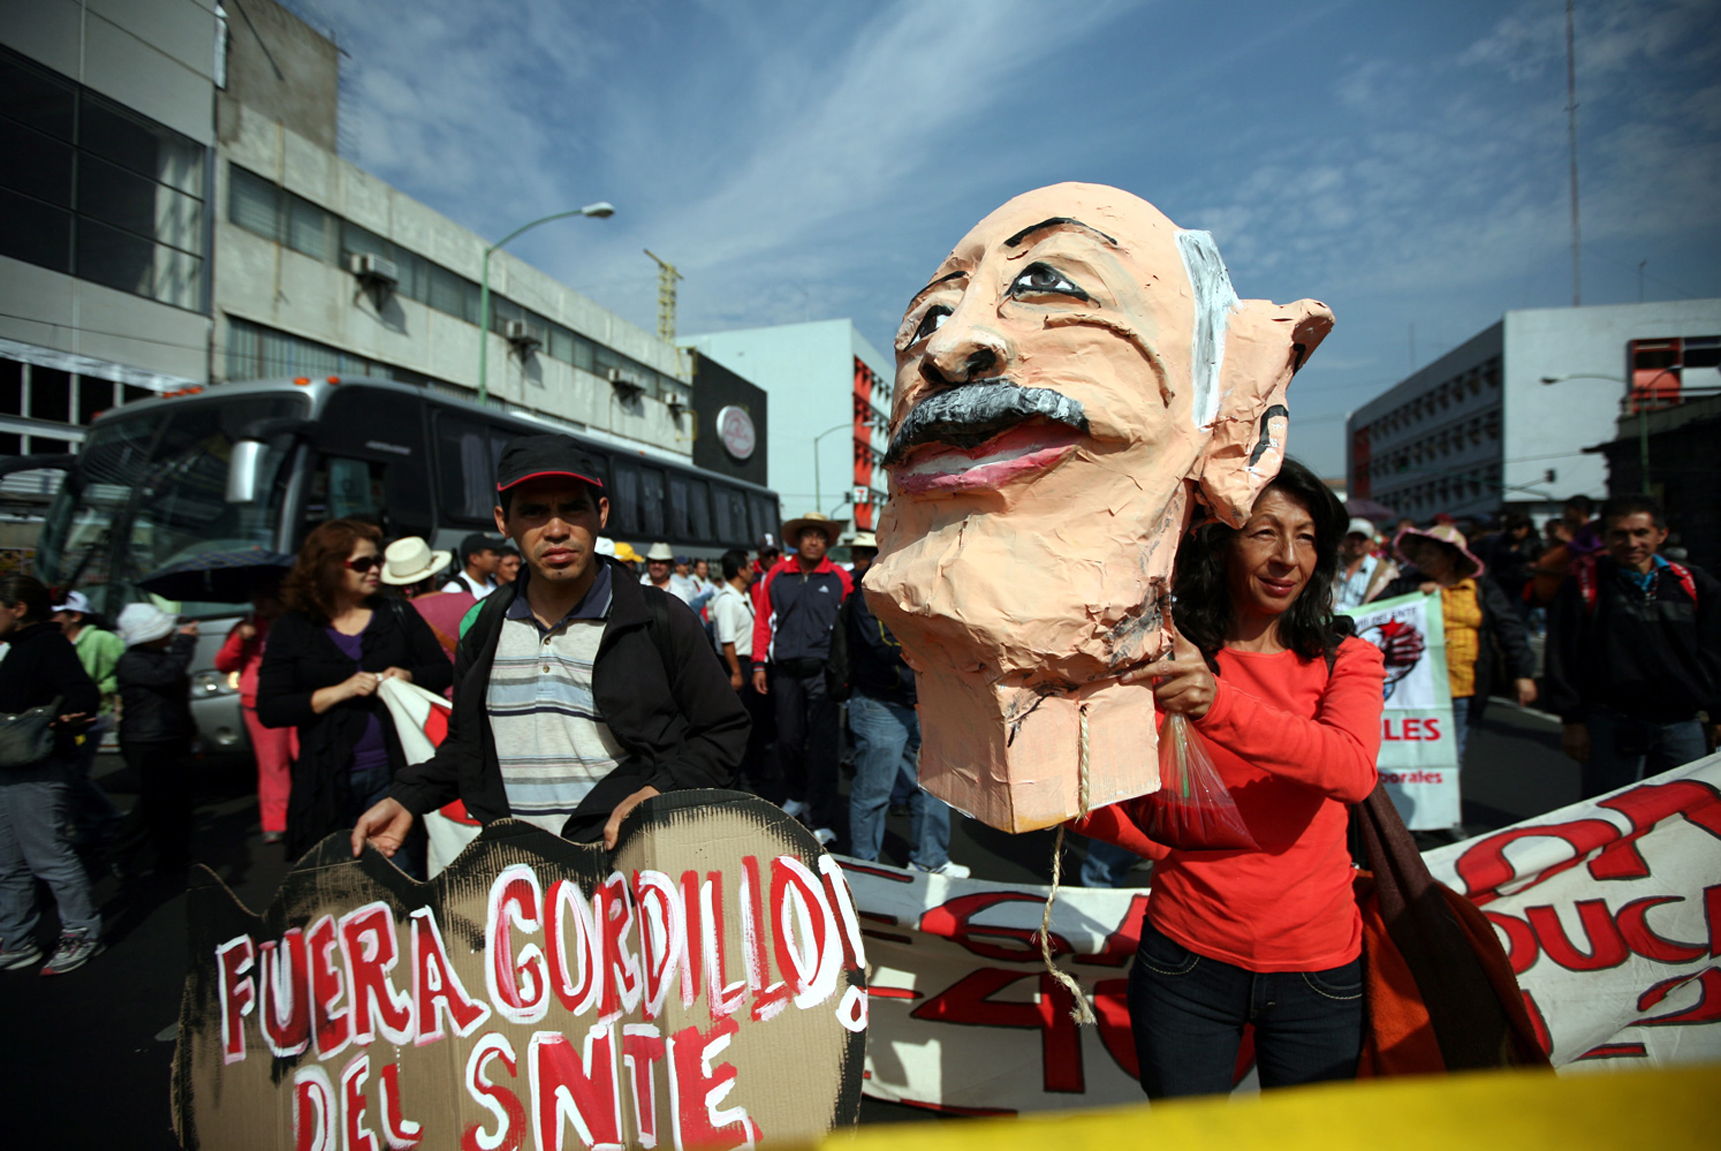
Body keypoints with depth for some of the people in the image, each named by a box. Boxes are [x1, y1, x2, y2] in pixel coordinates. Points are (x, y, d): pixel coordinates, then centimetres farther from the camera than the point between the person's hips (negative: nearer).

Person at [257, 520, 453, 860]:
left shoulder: (397, 614, 7)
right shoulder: (293, 630, 3)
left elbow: (443, 671, 8)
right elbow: (269, 710, -3)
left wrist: (409, 676, -12)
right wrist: (339, 692, -15)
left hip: (393, 771, 1)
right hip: (329, 781, -1)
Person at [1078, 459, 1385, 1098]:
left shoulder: (1346, 660, -3)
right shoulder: (1164, 665, -4)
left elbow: (1353, 771, -25)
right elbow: (1099, 812, -4)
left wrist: (1219, 702, -40)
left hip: (1314, 968, 1)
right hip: (1186, 960, 0)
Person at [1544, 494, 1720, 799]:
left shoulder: (1694, 585, 6)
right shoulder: (1584, 585, -3)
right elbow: (1562, 656, -4)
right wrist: (1572, 719, -6)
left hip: (1682, 726, 3)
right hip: (1612, 725, -3)